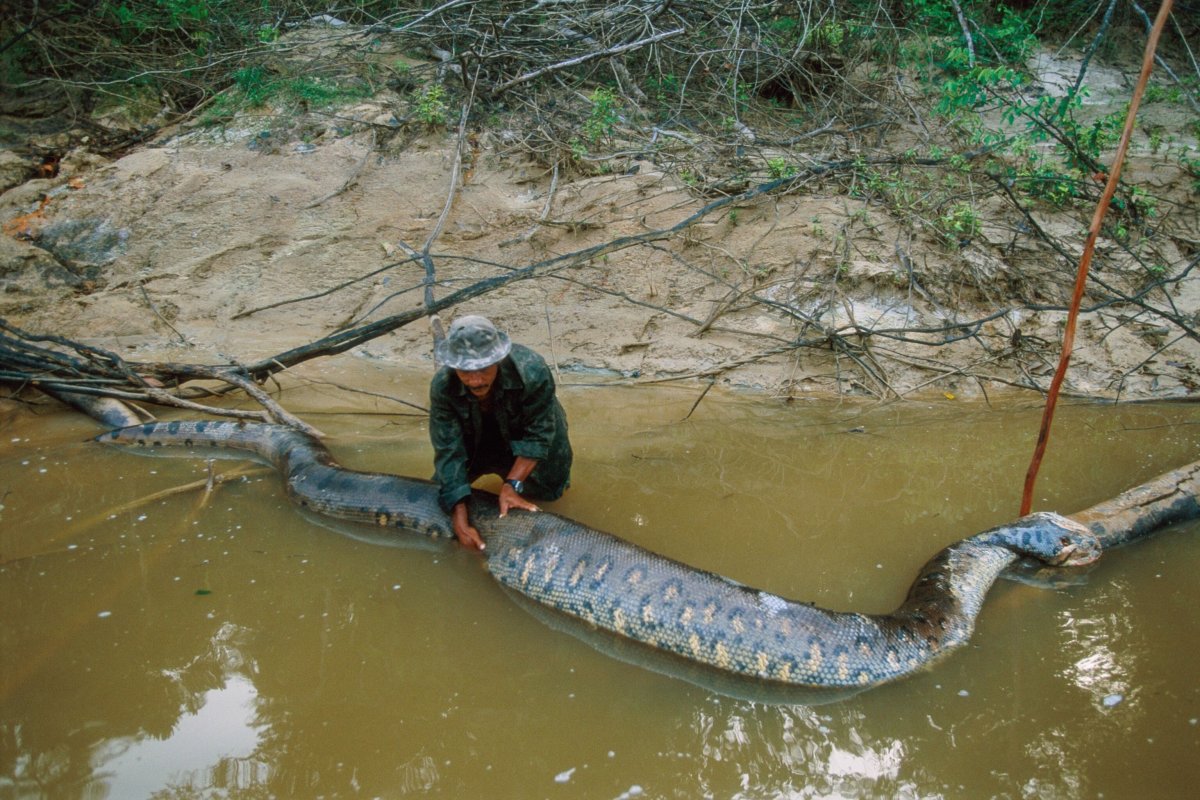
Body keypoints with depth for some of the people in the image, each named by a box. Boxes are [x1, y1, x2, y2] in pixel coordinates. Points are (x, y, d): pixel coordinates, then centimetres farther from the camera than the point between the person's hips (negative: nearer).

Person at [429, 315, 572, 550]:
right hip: (477, 437, 2)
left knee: (547, 489, 2)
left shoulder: (532, 372, -43)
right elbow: (449, 451, -34)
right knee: (445, 484, 6)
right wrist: (460, 520, -43)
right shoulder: (443, 387, -36)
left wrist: (513, 485, -41)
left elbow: (537, 435, -31)